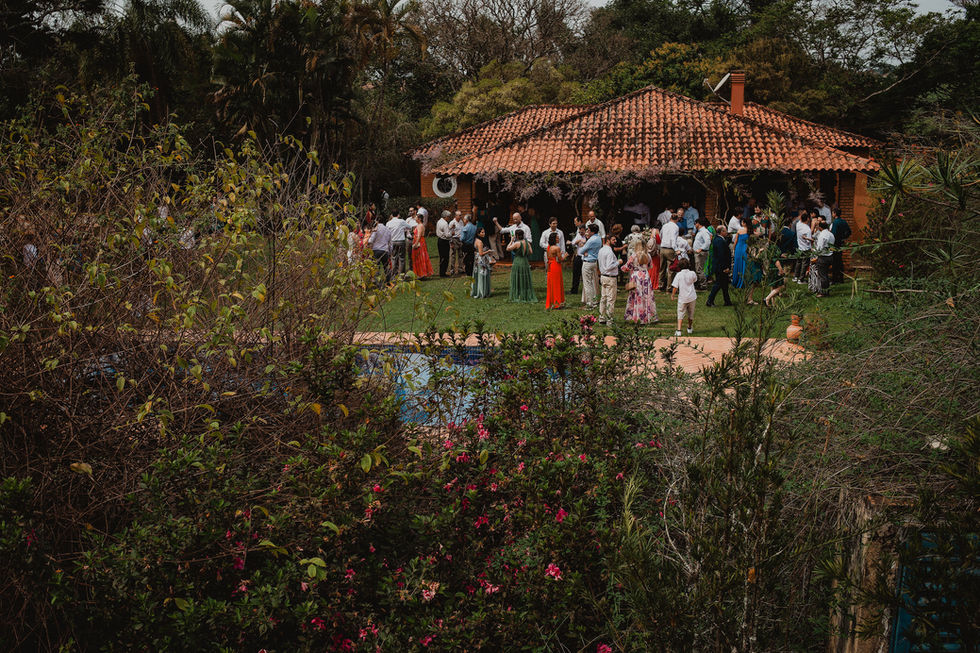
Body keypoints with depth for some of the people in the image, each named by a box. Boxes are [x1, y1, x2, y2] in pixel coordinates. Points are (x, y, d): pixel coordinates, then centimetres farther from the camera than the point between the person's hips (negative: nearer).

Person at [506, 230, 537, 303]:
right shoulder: (527, 243, 3)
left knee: (517, 280, 4)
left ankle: (518, 297, 4)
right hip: (525, 263, 5)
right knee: (526, 280, 13)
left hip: (517, 263, -5)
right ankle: (528, 296, 14)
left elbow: (508, 249, -10)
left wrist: (512, 240, -1)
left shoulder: (517, 243, -15)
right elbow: (530, 252, 6)